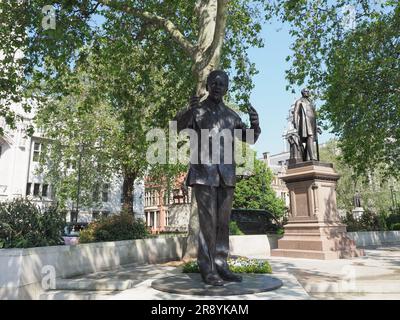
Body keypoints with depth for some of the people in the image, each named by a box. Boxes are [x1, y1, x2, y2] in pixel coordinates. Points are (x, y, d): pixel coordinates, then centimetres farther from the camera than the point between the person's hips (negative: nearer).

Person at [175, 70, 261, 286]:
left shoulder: (231, 115, 17)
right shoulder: (197, 110, 4)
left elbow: (250, 138, 16)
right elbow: (179, 126, -14)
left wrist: (255, 124, -6)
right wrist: (189, 110, -34)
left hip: (226, 174, 5)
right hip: (204, 172, -4)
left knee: (223, 221, 7)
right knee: (208, 221, -6)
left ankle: (221, 265, 15)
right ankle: (207, 270, 1)